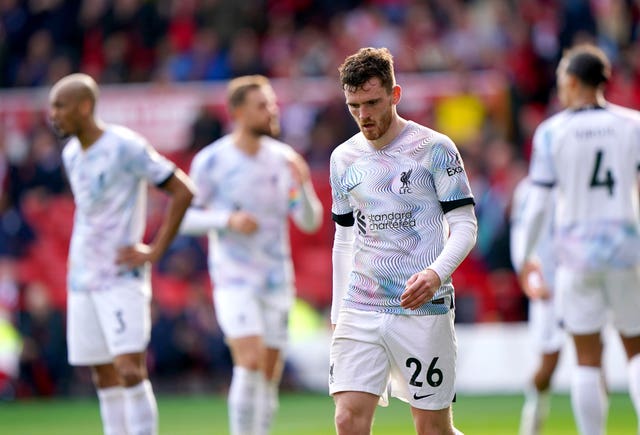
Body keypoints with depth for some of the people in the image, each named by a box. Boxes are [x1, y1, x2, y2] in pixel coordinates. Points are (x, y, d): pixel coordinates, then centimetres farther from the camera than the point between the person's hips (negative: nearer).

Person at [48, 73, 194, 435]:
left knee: (130, 371, -14)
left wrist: (154, 252, -14)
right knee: (105, 379, 7)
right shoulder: (71, 154, 12)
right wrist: (78, 252, 15)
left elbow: (183, 191, -12)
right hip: (82, 282, 7)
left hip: (121, 279, -7)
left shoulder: (126, 147, -12)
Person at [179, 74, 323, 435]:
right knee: (250, 364, -20)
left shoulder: (284, 159, 2)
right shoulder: (211, 161, -7)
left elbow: (310, 222, 1)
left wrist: (303, 185, -18)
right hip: (234, 280, -4)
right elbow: (184, 218, -3)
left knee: (270, 376, 6)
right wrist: (229, 220, -20)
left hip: (277, 280, 4)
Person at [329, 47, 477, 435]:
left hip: (423, 309, -4)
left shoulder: (434, 148, -4)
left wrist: (436, 273, -24)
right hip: (360, 311, 4)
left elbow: (465, 225, -5)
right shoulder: (344, 158, 11)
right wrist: (339, 312, 16)